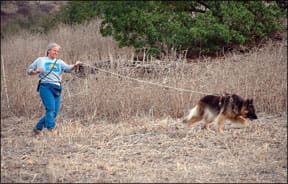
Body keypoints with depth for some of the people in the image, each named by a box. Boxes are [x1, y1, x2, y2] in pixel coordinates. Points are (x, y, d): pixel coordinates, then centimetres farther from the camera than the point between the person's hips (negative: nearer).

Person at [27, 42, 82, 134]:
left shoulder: (59, 62, 17)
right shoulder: (40, 60, 10)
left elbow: (68, 68, -1)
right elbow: (29, 70, 16)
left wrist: (75, 65, -22)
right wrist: (36, 71, -6)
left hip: (57, 89, 4)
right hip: (46, 87, -4)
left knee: (54, 112, 3)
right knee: (50, 109, -19)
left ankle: (38, 128, 19)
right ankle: (52, 130, -22)